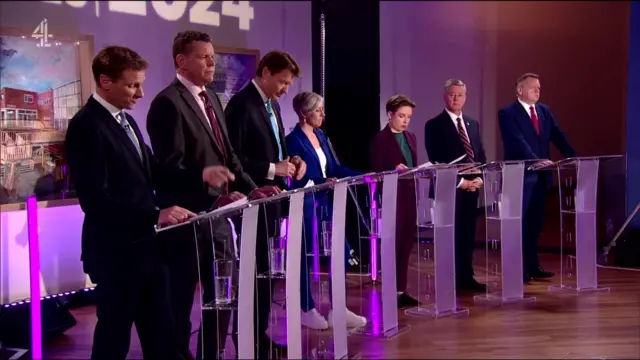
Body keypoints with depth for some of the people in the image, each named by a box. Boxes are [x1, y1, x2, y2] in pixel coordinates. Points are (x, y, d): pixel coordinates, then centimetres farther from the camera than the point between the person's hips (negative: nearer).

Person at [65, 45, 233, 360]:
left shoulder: (126, 121, 13)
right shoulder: (86, 126, -16)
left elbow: (151, 174, 14)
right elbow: (96, 200, -23)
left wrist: (200, 175, 0)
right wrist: (156, 215, -27)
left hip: (144, 245, 9)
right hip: (115, 251, -8)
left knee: (160, 333, 15)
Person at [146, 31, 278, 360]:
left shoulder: (212, 99, 14)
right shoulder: (168, 102, -14)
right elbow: (171, 168, -21)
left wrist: (250, 189, 3)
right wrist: (214, 198, -28)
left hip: (217, 216, 9)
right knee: (181, 301, 6)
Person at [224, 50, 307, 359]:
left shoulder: (272, 105, 14)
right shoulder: (241, 104, -15)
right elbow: (232, 158, -21)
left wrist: (289, 160, 3)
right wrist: (272, 169, -20)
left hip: (271, 200, 9)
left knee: (266, 270, 13)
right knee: (255, 271, -3)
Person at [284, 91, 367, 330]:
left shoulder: (320, 135, 12)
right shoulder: (294, 140, -12)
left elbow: (334, 168, 11)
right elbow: (297, 178, -18)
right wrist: (323, 181, -30)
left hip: (325, 203, 8)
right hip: (305, 205, -8)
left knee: (341, 251, 3)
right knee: (306, 256, 3)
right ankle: (306, 310, 17)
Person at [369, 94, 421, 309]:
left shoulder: (410, 137, 15)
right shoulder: (380, 139, -7)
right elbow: (376, 172, -11)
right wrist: (395, 170, -26)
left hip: (410, 197, 7)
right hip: (392, 198, -7)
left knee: (406, 245, 9)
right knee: (393, 245, -1)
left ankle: (401, 290, 17)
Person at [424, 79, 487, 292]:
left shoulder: (473, 124, 16)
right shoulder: (434, 125, -5)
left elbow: (481, 155, 15)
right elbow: (436, 160, -11)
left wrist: (479, 178, -3)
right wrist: (459, 181, -15)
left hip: (472, 186, 6)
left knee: (468, 234, 9)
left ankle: (466, 277, 16)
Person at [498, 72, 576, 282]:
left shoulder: (544, 110, 14)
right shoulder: (507, 113, -7)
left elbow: (557, 136, 8)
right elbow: (517, 142, -19)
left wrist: (574, 158, -5)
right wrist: (536, 160, -31)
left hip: (541, 175, 7)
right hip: (520, 176, -7)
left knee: (535, 223, 12)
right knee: (519, 223, -3)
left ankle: (532, 266, 20)